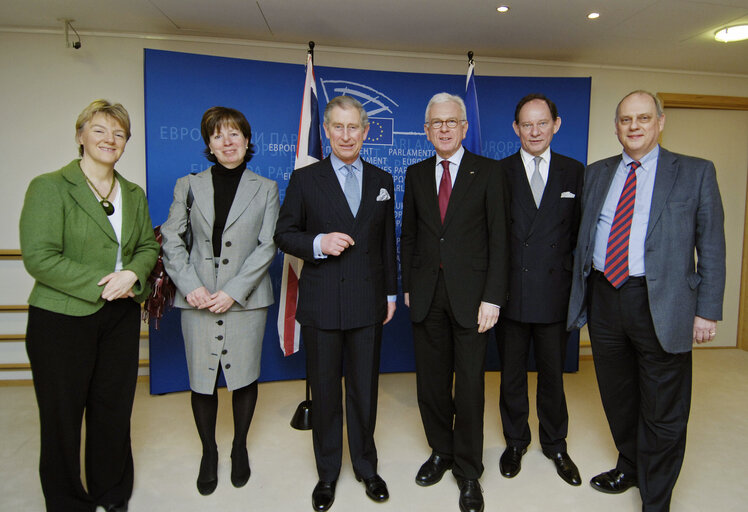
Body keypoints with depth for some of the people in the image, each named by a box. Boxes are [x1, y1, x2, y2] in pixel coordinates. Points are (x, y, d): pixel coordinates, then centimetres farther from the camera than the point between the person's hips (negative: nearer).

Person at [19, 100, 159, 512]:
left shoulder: (134, 194, 10)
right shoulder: (49, 187, -7)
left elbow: (148, 247, 12)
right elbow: (38, 257, -14)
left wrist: (132, 274, -10)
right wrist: (100, 284, -17)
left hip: (121, 318, 5)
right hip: (62, 319, -4)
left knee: (114, 409, 13)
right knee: (63, 414, 10)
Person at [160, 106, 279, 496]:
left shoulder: (265, 189, 5)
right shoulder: (189, 186, 7)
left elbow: (267, 246, -2)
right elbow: (171, 241, 5)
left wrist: (234, 291, -10)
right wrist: (190, 286, -9)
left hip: (245, 300, 0)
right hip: (197, 301, 1)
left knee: (244, 376, 8)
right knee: (201, 379, 7)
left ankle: (239, 448, 31)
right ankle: (208, 452, 30)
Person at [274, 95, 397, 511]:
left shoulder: (382, 181, 10)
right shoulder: (304, 179, 1)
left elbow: (388, 242, 12)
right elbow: (284, 234, 2)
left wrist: (391, 292, 11)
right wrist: (318, 243, -17)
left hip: (368, 302, 2)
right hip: (322, 303, -1)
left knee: (365, 389, 12)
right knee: (325, 391, 10)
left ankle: (366, 467, 33)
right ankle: (327, 473, 30)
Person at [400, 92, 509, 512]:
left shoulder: (489, 172, 0)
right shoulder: (416, 174, 10)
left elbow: (499, 238, -5)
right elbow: (409, 234, 12)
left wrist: (492, 297, -11)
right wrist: (409, 285, 6)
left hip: (471, 294, -3)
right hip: (427, 294, 3)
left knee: (470, 386, 5)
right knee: (431, 382, 13)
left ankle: (469, 471, 24)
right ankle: (441, 451, 35)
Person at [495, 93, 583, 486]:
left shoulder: (574, 172, 5)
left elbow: (580, 231, 5)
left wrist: (579, 282, -2)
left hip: (556, 292, 1)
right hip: (510, 291, -1)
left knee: (553, 373, 15)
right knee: (512, 373, 14)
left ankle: (555, 445, 36)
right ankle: (515, 442, 35)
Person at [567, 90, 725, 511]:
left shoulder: (696, 173, 1)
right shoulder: (597, 174, 11)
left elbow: (712, 247, -2)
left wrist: (707, 311, -7)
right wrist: (581, 292, 6)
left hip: (661, 305, -3)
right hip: (604, 299, 4)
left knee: (663, 413, 7)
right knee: (617, 398, 19)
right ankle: (629, 466, 43)